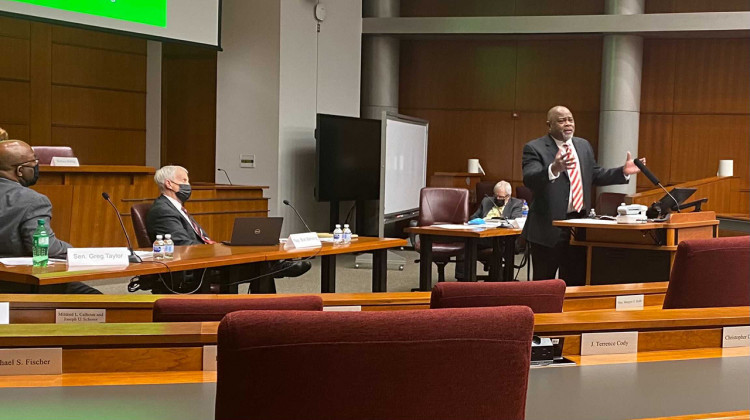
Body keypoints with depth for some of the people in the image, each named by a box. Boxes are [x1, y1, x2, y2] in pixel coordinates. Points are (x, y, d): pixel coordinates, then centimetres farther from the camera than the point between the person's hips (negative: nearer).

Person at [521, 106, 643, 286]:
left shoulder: (584, 145, 12)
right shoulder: (534, 148, -9)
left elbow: (596, 175, 20)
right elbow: (529, 179, -25)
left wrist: (623, 171, 6)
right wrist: (554, 169, -43)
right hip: (550, 228, -6)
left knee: (576, 281, 14)